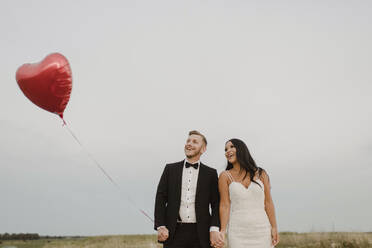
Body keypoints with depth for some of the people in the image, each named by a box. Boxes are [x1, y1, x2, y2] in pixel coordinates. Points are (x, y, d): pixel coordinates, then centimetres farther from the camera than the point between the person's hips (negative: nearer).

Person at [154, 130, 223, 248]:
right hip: (174, 233, 0)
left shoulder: (211, 173, 6)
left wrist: (214, 230, -9)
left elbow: (216, 204, 3)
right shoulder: (170, 169, 7)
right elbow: (160, 198, 4)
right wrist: (160, 226, -5)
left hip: (200, 234, 0)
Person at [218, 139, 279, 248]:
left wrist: (274, 227, 0)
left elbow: (268, 202, 5)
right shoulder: (225, 176, 0)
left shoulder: (261, 173, 4)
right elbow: (225, 205, -4)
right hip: (238, 232, -1)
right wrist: (223, 230, -13)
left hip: (262, 230, 1)